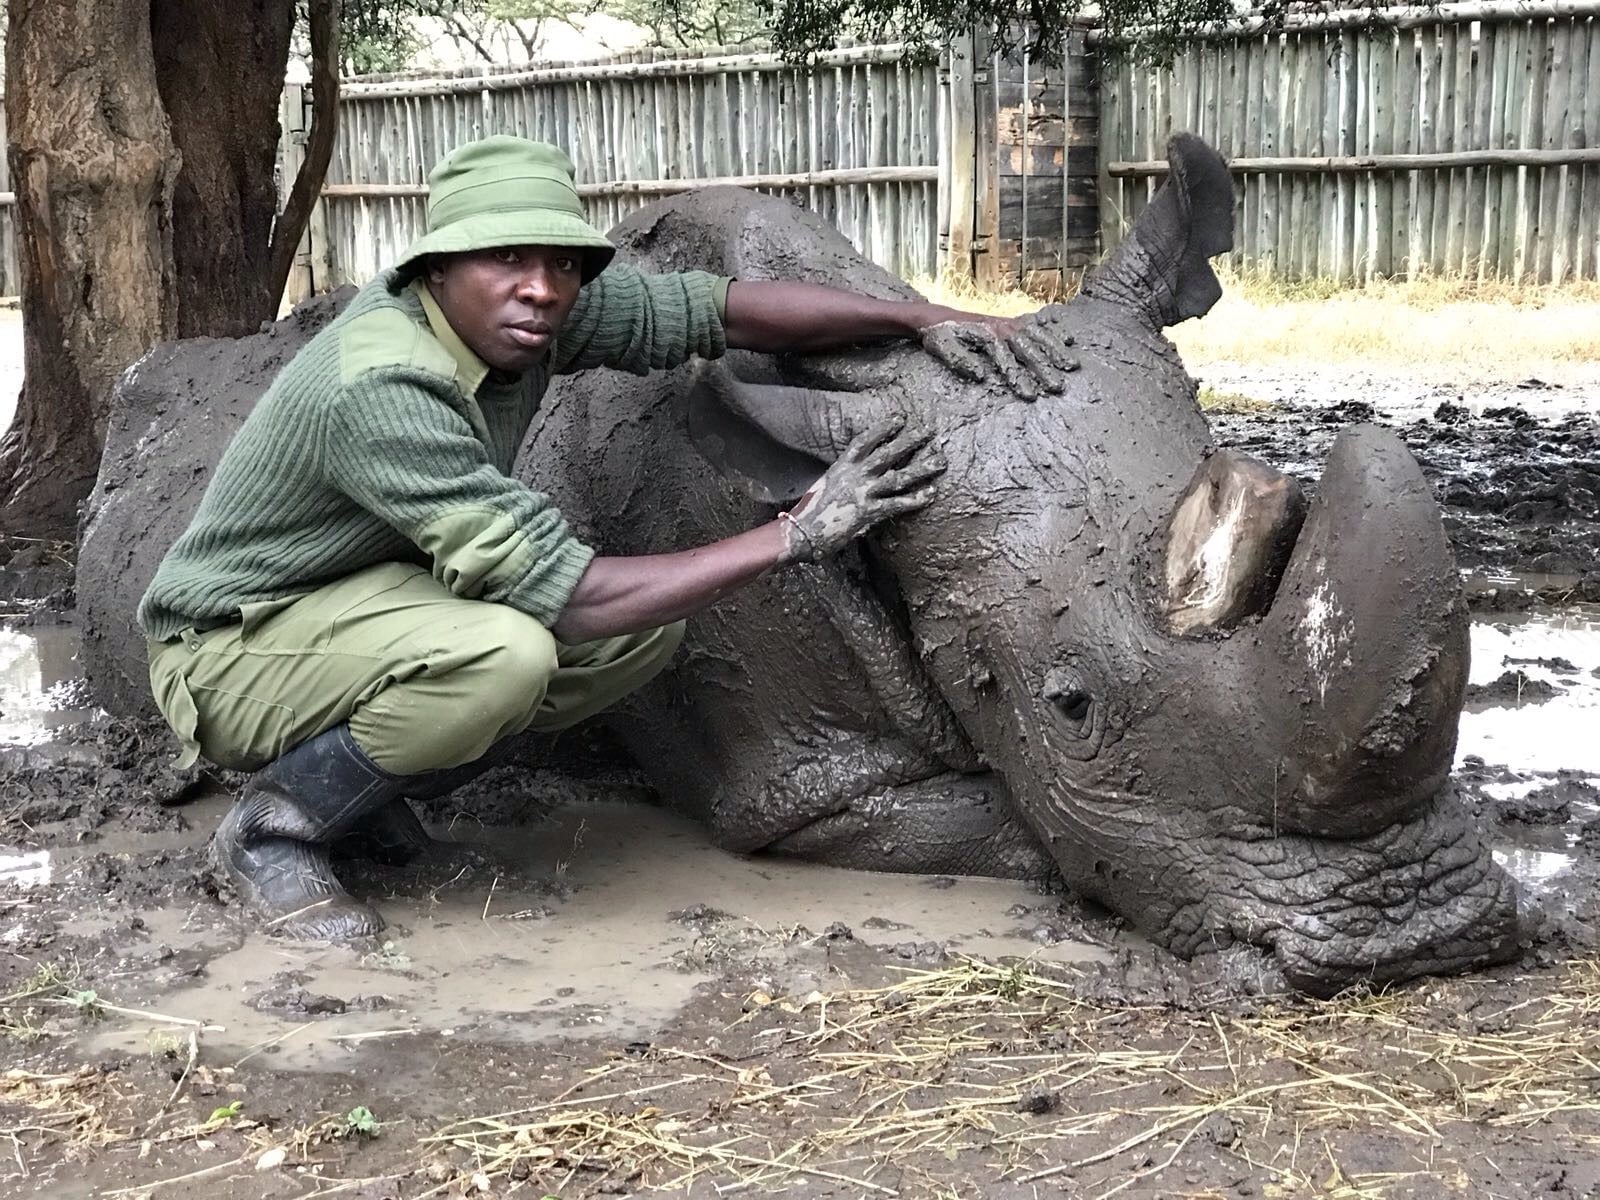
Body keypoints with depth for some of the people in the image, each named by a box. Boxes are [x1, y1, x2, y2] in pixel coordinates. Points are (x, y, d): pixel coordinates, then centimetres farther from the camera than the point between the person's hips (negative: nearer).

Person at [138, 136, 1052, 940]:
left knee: (647, 625, -7)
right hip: (236, 648, -8)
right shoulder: (382, 388, -33)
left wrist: (921, 317, -14)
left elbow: (716, 309, -6)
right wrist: (796, 535, -32)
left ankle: (367, 786, 6)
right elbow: (563, 594, -35)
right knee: (503, 654, -37)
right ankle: (276, 823, -10)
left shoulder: (520, 313, -11)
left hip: (374, 594, 8)